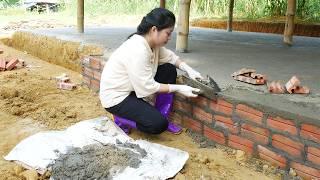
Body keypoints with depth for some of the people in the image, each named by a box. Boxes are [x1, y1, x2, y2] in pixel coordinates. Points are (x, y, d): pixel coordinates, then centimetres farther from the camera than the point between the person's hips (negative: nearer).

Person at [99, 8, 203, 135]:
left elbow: (169, 57, 11)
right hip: (116, 97, -9)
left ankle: (162, 117, 8)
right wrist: (179, 88, -20)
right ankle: (121, 119, 3)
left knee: (169, 70, 1)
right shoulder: (137, 50, -31)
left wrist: (188, 69, -6)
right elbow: (148, 87, -26)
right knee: (158, 124, -21)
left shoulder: (153, 43, -5)